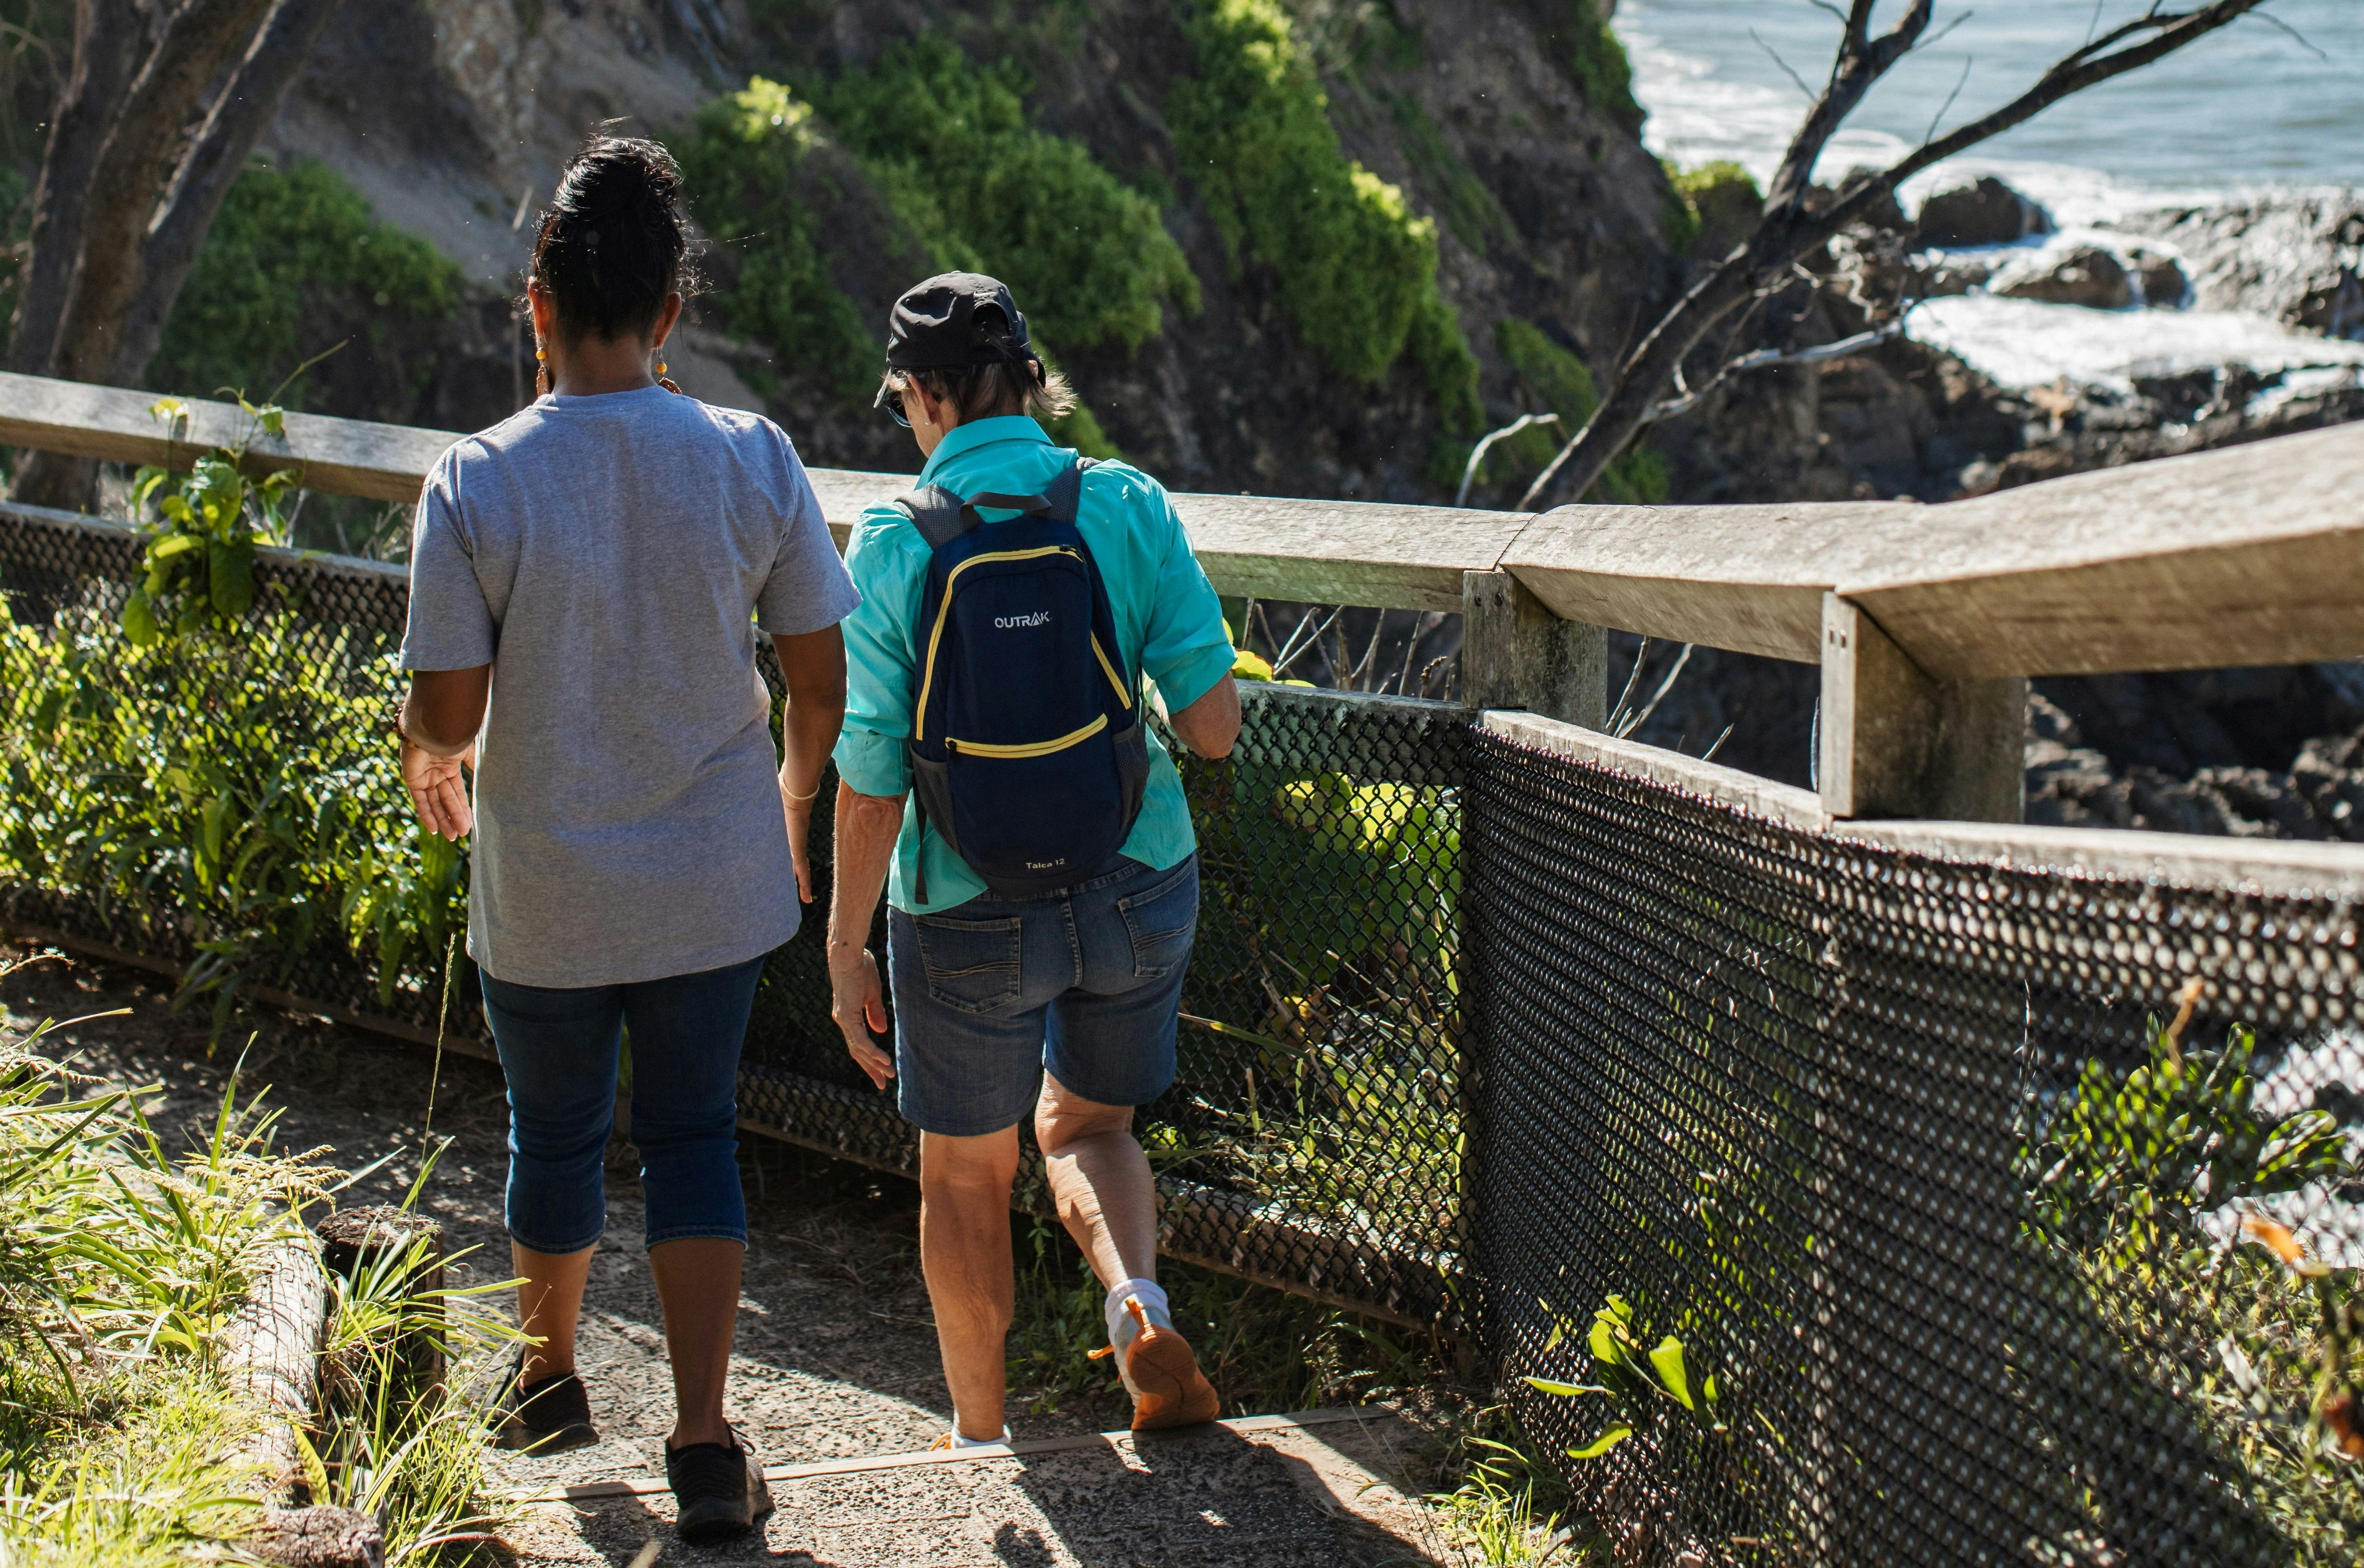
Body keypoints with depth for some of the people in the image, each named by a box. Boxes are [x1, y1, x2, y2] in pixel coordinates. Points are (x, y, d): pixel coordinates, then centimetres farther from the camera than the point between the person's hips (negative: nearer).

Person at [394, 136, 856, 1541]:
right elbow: (820, 681, -4)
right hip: (716, 883, 1)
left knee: (556, 1137, 20)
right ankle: (705, 1443, 9)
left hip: (544, 896, -1)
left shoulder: (475, 485, -16)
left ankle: (550, 1377, 43)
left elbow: (447, 711, -13)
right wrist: (793, 802, 16)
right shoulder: (753, 461, -11)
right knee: (695, 1138, 14)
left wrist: (428, 761, 11)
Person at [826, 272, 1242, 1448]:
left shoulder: (894, 546, -12)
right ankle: (1140, 1304, -3)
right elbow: (1215, 728, -8)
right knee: (1083, 1124, 26)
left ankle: (980, 1443, 32)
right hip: (1138, 887, 2)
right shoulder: (1129, 510, -8)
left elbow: (871, 784, -11)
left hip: (972, 915, -2)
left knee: (966, 1172, 19)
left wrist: (847, 953, 0)